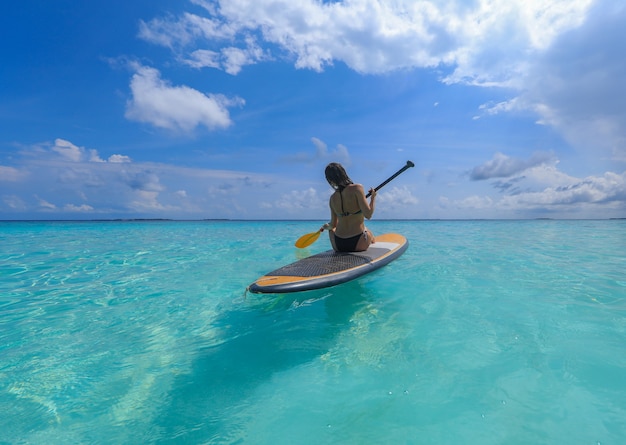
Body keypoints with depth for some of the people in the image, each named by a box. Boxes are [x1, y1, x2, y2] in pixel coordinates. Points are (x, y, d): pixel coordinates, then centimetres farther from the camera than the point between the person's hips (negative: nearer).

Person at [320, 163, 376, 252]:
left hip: (338, 246, 1)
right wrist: (373, 197, 0)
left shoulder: (332, 198, 0)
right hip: (358, 245, -1)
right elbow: (368, 214, -17)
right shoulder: (357, 188, -14)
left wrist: (326, 226, 32)